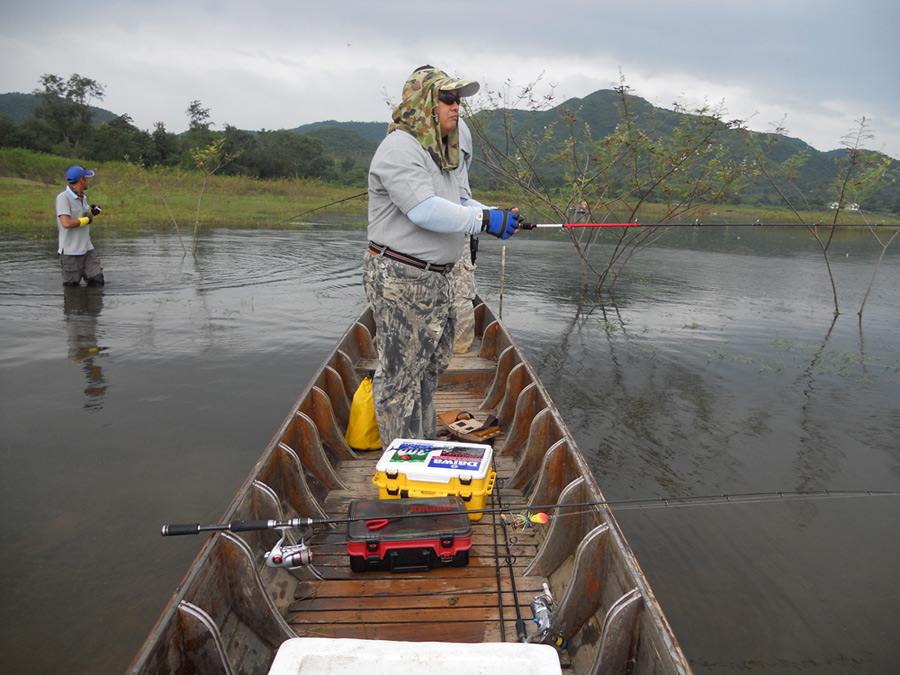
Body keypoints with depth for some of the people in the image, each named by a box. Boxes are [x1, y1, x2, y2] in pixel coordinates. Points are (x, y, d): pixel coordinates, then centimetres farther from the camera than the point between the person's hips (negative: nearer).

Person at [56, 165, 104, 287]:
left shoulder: (82, 197, 13)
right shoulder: (63, 197, -13)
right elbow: (66, 223, -24)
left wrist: (92, 212, 3)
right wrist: (86, 219, -10)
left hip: (87, 249, 7)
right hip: (71, 251, -7)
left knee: (97, 281, 1)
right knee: (72, 285, 3)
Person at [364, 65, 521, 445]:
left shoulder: (440, 153, 18)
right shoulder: (400, 148, -16)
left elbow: (453, 205, 20)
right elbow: (425, 210, -27)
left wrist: (497, 216, 4)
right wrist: (485, 220, -24)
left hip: (437, 278, 10)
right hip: (401, 281, -10)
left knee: (430, 366, 19)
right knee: (401, 373, -1)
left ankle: (426, 446, 34)